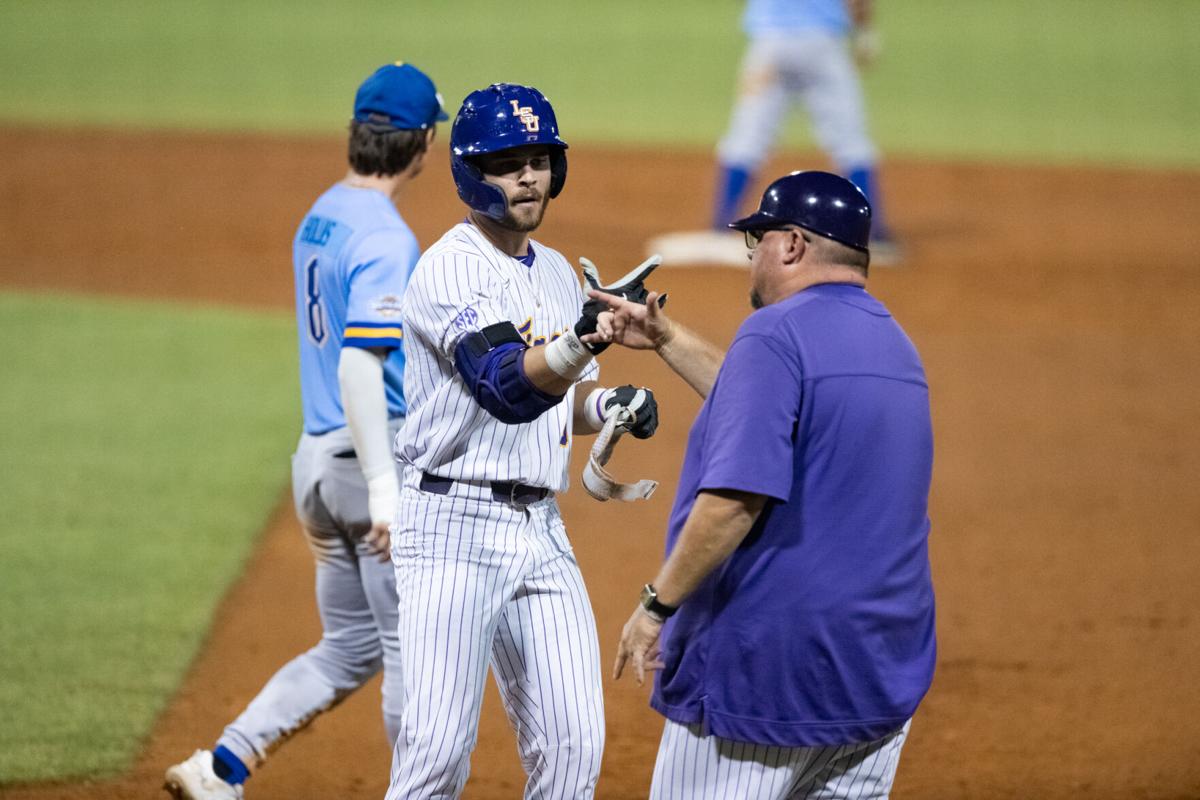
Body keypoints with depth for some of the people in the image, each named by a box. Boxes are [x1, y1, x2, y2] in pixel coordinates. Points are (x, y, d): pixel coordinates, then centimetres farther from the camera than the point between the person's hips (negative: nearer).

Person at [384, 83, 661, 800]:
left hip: (542, 530, 7)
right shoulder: (450, 270, -11)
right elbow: (508, 387, -26)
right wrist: (587, 332, -43)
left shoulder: (559, 274, 15)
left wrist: (609, 404, 2)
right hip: (454, 525, -7)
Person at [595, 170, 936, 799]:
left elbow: (736, 497, -23)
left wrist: (657, 603, -16)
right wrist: (666, 340, 33)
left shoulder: (777, 333, -14)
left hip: (765, 668, -8)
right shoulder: (894, 344, 14)